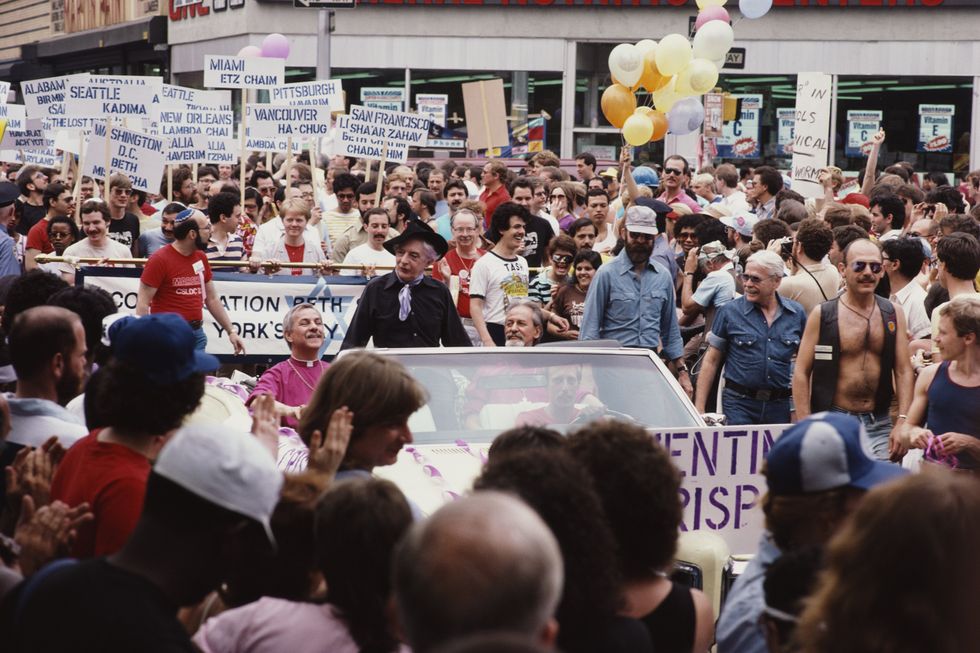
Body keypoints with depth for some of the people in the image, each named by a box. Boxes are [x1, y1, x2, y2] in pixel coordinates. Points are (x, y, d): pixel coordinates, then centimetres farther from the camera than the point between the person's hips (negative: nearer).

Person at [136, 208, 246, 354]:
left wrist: (231, 331, 14)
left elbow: (212, 299, 19)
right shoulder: (160, 260, -9)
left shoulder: (201, 257, 10)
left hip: (197, 333, 6)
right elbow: (143, 303, -10)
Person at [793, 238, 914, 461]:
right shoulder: (822, 315, -1)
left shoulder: (894, 314, 8)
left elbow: (903, 371, 6)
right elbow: (801, 373, -2)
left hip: (879, 426, 3)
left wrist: (903, 422, -5)